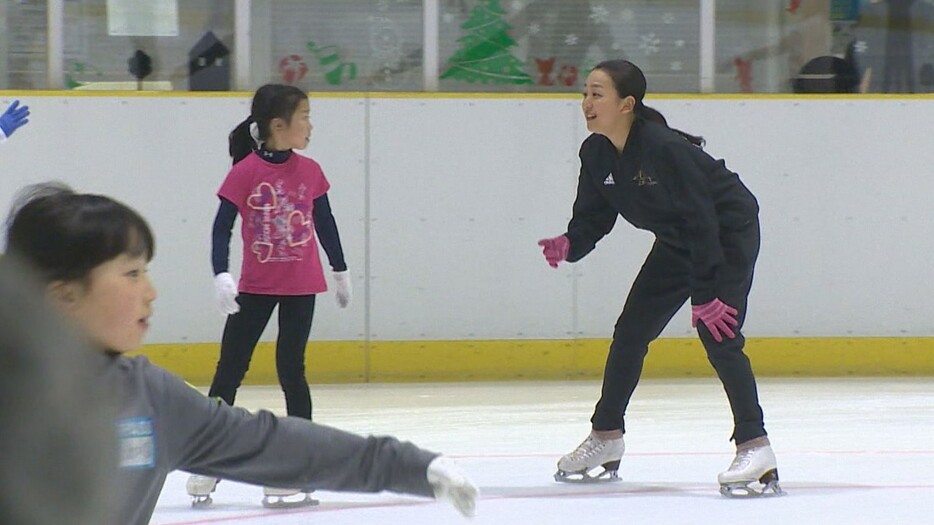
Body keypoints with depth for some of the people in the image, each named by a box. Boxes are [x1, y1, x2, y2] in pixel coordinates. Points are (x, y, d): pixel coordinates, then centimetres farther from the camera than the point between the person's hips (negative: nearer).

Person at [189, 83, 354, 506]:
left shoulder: (309, 171, 0)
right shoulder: (246, 172, -11)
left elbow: (325, 224, 12)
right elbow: (222, 225, -11)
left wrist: (341, 271, 19)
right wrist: (221, 276, -21)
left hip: (301, 287, 2)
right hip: (255, 286, -2)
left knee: (290, 369, 1)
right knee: (229, 371, 3)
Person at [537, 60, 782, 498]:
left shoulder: (665, 149, -32)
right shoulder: (596, 154, -9)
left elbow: (702, 220, -30)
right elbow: (592, 217, -2)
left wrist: (706, 294, -31)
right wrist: (569, 245, -25)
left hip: (729, 233, -9)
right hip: (677, 243, 9)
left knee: (718, 334, -20)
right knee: (630, 332, 8)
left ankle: (756, 448, -20)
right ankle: (606, 437, 22)